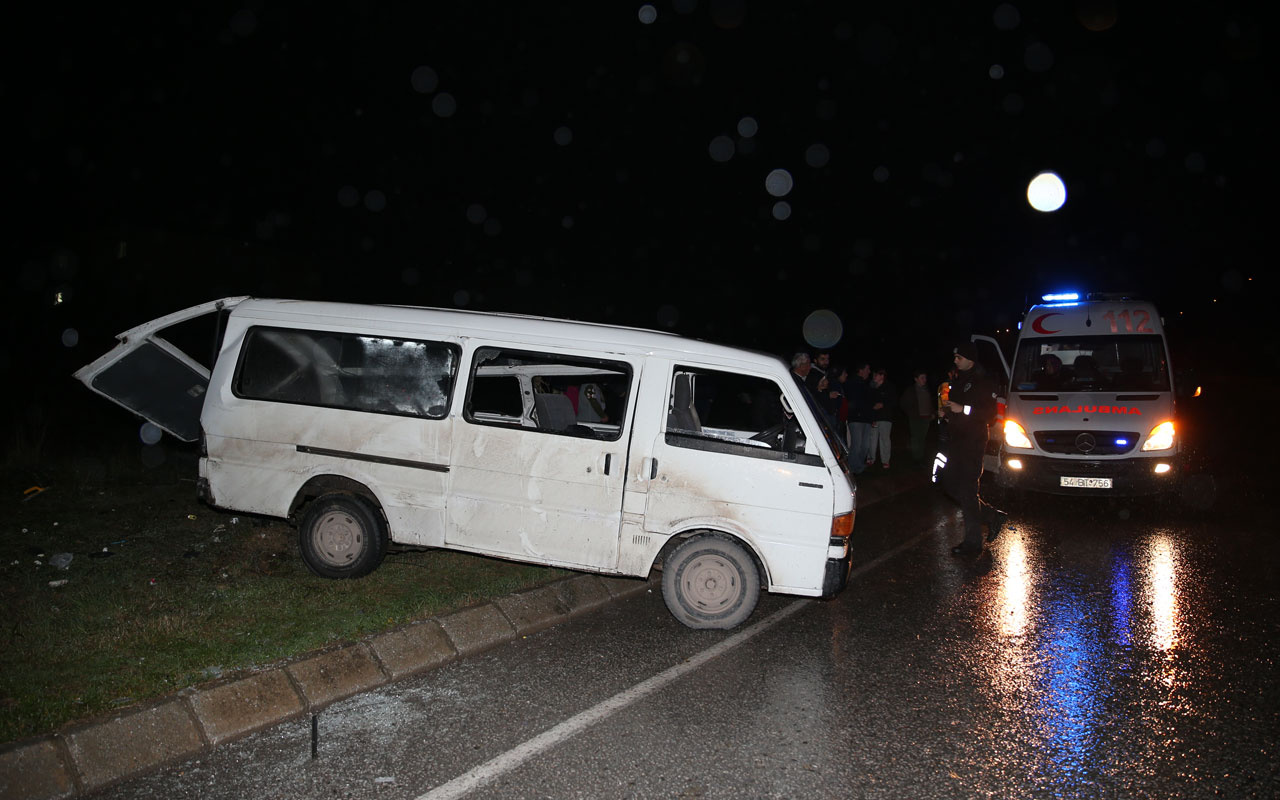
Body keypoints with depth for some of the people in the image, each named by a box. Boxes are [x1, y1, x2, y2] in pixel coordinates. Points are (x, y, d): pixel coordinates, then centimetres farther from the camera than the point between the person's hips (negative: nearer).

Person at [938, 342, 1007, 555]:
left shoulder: (984, 383, -10)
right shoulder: (958, 381, 17)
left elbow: (990, 415, -16)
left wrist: (963, 409, -24)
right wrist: (946, 413, 8)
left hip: (973, 442, -9)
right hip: (956, 441, 9)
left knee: (967, 489, -8)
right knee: (950, 483, 11)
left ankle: (973, 541, -1)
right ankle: (992, 517, 24)